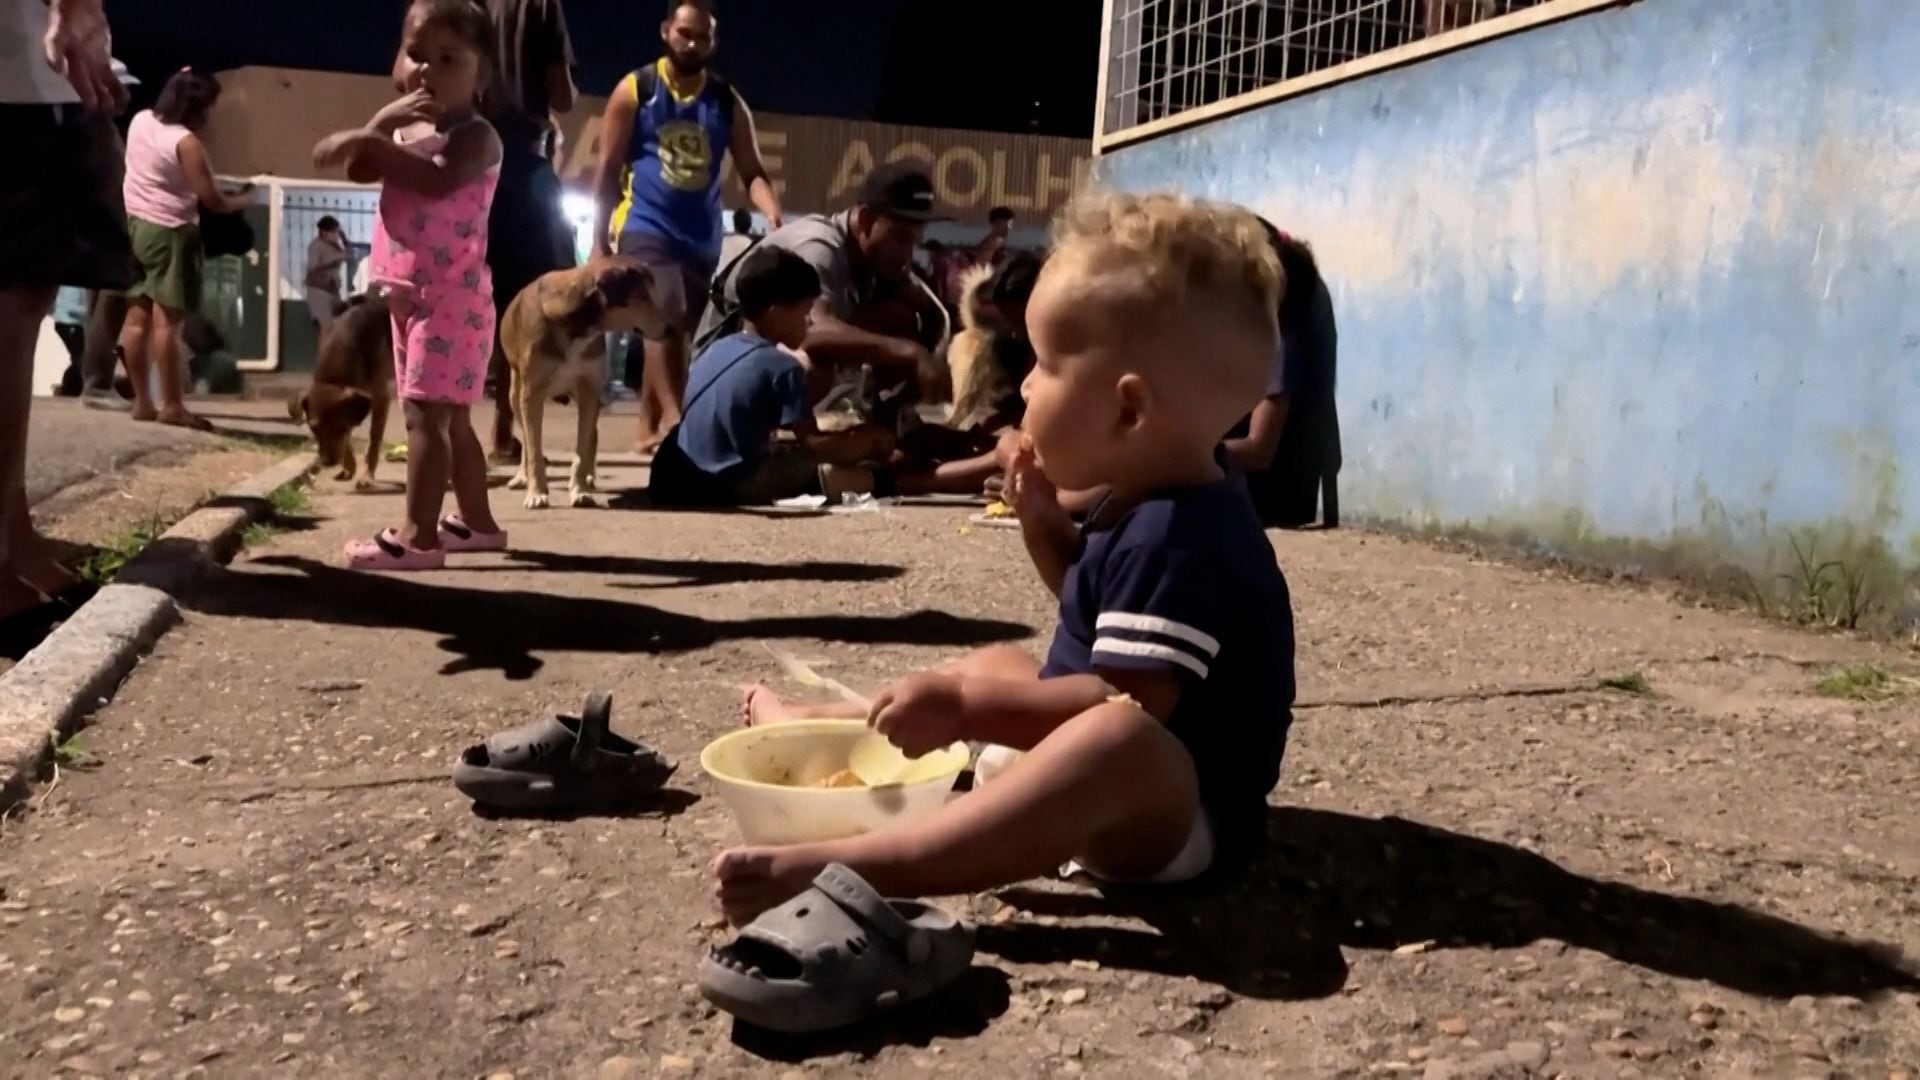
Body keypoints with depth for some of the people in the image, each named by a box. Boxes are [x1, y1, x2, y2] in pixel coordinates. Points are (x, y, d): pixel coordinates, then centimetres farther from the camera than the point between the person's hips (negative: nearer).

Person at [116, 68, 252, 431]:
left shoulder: (140, 121, 7)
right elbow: (213, 201, -16)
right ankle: (172, 405, -8)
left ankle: (142, 401, 12)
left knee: (137, 318, 8)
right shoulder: (186, 142, -16)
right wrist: (245, 199, 3)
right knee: (167, 322, -8)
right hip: (169, 232, -8)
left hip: (133, 224, 9)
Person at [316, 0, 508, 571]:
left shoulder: (475, 135, -10)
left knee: (425, 415, -13)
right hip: (410, 295, 9)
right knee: (450, 417, 15)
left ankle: (418, 536, -13)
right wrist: (382, 122, -8)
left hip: (451, 297, -9)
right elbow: (359, 171, 4)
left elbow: (439, 181, -29)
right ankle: (477, 522, 25)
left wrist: (372, 140, -30)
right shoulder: (406, 131, 17)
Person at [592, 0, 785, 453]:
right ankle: (674, 419, -29)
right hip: (646, 226, -4)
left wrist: (775, 217, -20)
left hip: (703, 236, 4)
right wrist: (599, 242, -4)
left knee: (675, 329, 10)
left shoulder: (728, 102, 7)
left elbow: (752, 172, 1)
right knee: (668, 318, -24)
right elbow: (609, 170, 0)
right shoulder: (635, 90, -1)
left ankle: (649, 426, 21)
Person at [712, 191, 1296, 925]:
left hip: (1184, 815, -11)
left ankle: (849, 868, -56)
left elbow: (1128, 704, -33)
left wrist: (968, 705, -29)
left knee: (1118, 743, -44)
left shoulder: (1175, 537, -26)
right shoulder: (1156, 507, 6)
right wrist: (1043, 524, 6)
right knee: (997, 667, 27)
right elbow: (1095, 607, 22)